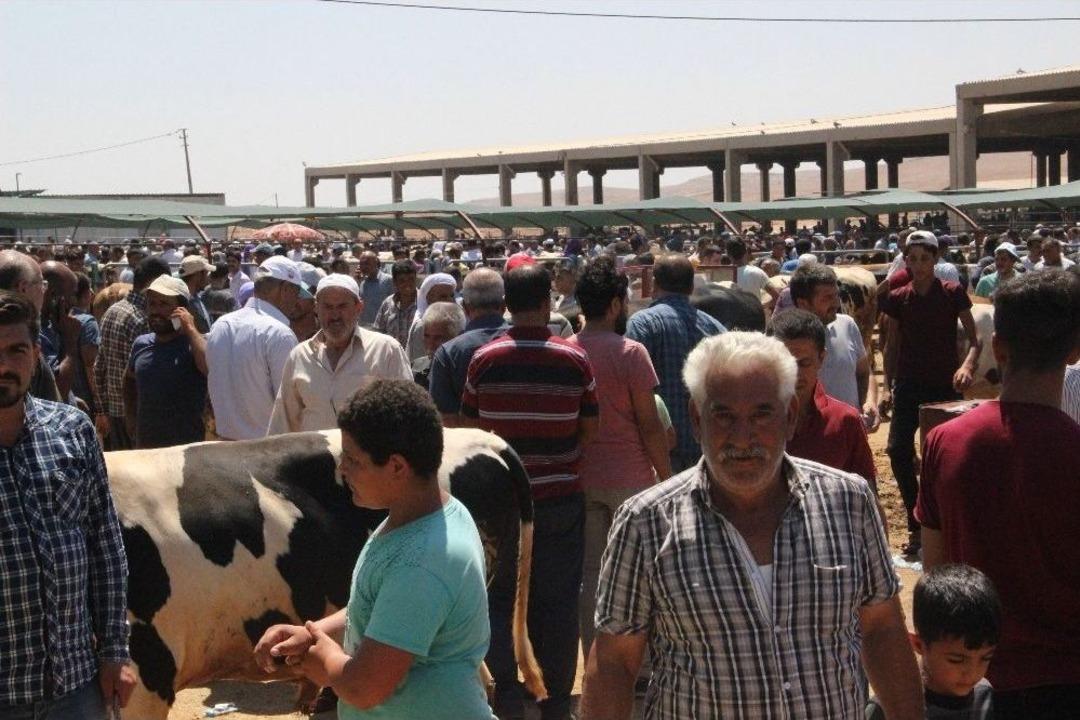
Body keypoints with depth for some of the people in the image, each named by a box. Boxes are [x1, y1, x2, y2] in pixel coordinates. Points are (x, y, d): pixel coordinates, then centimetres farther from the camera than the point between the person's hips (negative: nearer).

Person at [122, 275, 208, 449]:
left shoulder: (193, 344, -11)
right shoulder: (141, 344, 8)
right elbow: (130, 379, 28)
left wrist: (191, 329, -23)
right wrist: (131, 417, 18)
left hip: (187, 448, -6)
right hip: (144, 446, 6)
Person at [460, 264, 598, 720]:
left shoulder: (484, 359, -7)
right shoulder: (574, 360, -7)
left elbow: (470, 426, 2)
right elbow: (590, 429, 0)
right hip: (561, 497, 0)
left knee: (500, 597, 13)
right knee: (557, 601, 10)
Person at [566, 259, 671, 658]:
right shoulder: (630, 352, -12)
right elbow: (649, 424, -11)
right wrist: (666, 476, -2)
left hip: (580, 477, 4)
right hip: (628, 478, -4)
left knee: (590, 573, 9)